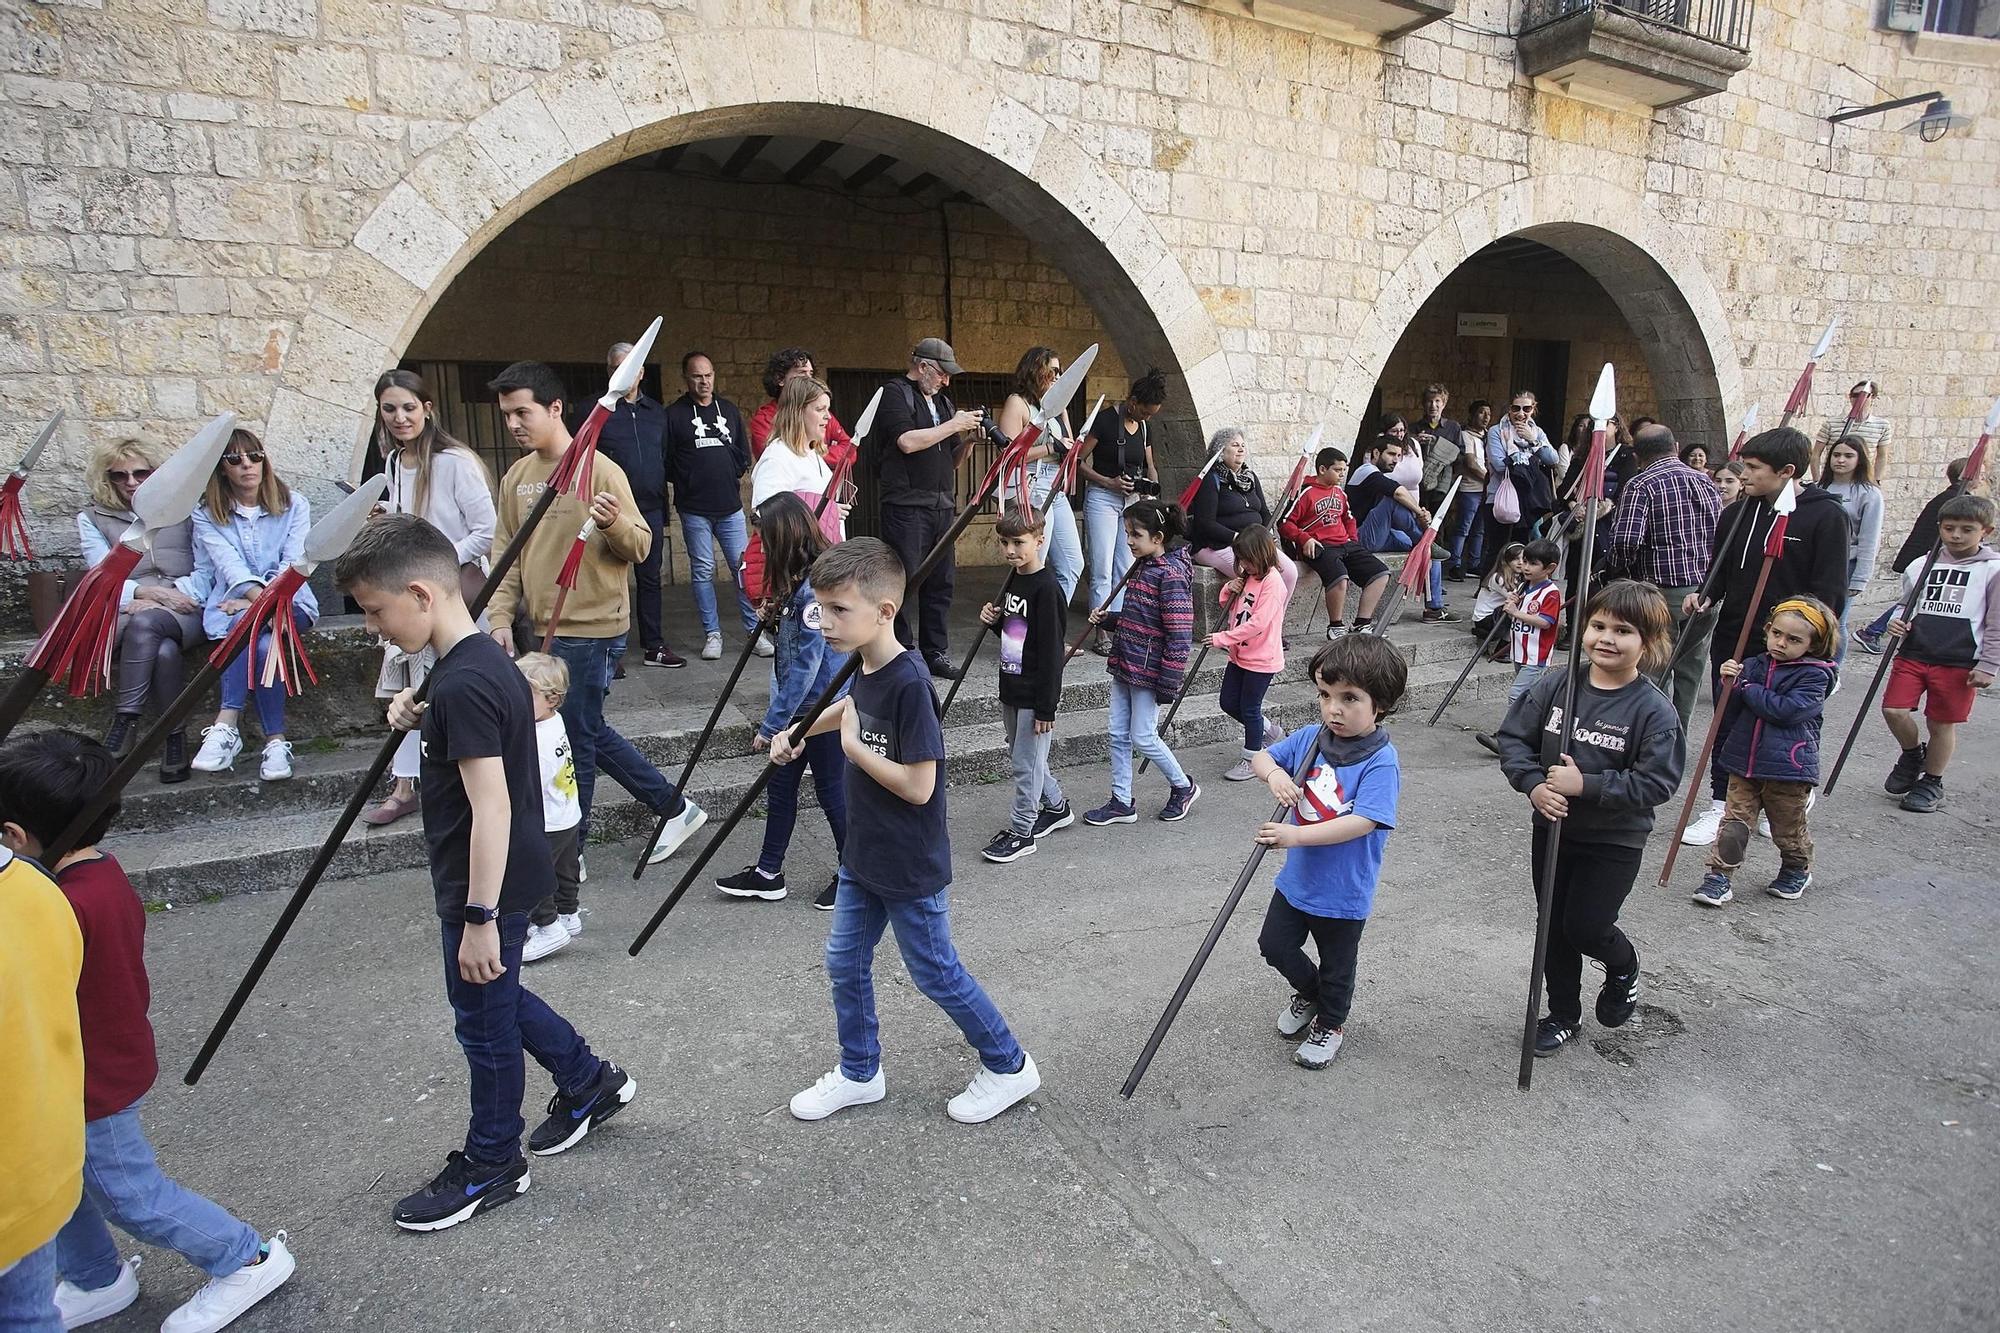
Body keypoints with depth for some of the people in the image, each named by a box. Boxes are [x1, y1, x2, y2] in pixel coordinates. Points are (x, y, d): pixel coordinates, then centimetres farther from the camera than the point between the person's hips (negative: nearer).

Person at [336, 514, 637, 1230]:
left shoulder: (463, 683, -26)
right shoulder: (483, 658, 3)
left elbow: (492, 808, -28)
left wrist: (479, 917, -24)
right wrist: (420, 719, 3)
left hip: (486, 885, -10)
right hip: (504, 878, 10)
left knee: (484, 1020, 8)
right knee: (496, 997, 25)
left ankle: (490, 1165, 29)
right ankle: (590, 1082, 40)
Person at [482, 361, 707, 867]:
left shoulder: (597, 470, -11)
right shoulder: (516, 477, 9)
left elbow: (640, 546, -11)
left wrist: (613, 524, -31)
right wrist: (501, 617, 4)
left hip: (590, 630, -8)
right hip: (545, 630, 8)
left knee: (575, 740, 1)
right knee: (590, 733, 15)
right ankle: (675, 807, 29)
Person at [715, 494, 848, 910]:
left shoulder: (816, 586, -24)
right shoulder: (800, 580, 6)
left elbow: (806, 665, -25)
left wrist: (771, 725, -21)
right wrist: (773, 616, 4)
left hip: (824, 708, -10)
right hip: (801, 706, 10)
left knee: (832, 789, 6)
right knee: (780, 783, 16)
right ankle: (768, 873, 30)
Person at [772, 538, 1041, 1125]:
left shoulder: (909, 684, -29)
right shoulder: (865, 668, -2)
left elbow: (918, 786, -29)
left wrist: (853, 745, -21)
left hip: (910, 868, -8)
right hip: (863, 856, 8)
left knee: (935, 973, 8)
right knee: (845, 961, 17)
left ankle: (1009, 1065, 29)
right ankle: (859, 1073, 37)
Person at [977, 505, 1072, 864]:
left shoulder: (1046, 588, -19)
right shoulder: (1012, 580, 8)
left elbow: (1051, 651, -20)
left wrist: (1046, 707, -19)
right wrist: (994, 619, -1)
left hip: (1035, 694, -9)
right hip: (1011, 689, 9)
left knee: (1026, 764, 0)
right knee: (1020, 758, 20)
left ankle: (1021, 832, 13)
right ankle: (1056, 807, 39)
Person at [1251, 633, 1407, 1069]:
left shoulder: (1380, 762, -25)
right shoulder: (1310, 738, -7)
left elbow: (1362, 822, -34)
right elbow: (1263, 757, 5)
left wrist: (1296, 835, -39)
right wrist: (1274, 773, -19)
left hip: (1344, 890, -5)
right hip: (1297, 876, 6)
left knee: (1336, 965, 17)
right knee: (1275, 944, 20)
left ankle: (1329, 1024, 45)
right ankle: (1308, 993, 49)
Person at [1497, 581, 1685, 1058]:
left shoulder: (1654, 709, -16)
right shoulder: (1557, 685, -7)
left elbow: (1656, 783, -19)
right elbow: (1513, 737, -2)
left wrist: (1586, 785, -26)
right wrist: (1534, 784, -18)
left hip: (1615, 841, -4)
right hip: (1553, 828, 4)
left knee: (1587, 928, -2)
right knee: (1554, 927, 13)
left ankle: (1623, 967, 34)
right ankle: (1563, 1015, 33)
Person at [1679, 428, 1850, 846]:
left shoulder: (1826, 516, -9)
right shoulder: (1737, 513, 6)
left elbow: (1830, 592, -11)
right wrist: (1704, 596, -2)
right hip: (1732, 636, 4)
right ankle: (1721, 804, 19)